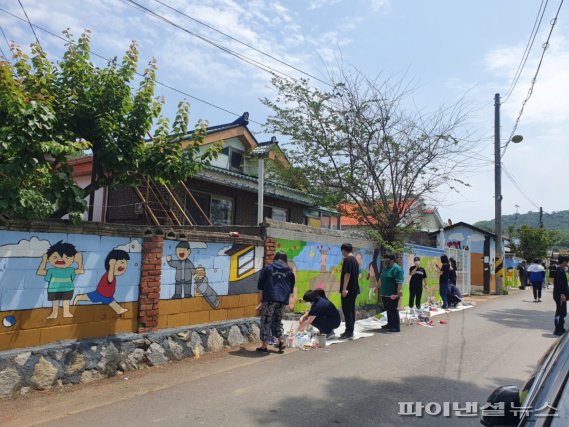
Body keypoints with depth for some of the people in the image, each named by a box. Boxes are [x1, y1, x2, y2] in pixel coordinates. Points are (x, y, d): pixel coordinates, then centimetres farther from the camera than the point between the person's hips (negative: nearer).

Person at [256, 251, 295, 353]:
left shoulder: (268, 268, 8)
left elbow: (261, 286, 5)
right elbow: (291, 288, 15)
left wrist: (261, 301, 9)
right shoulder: (289, 271, 14)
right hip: (283, 300, 3)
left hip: (269, 299, -3)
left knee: (266, 322, 5)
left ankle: (264, 346, 6)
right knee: (278, 321, 20)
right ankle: (281, 341, 13)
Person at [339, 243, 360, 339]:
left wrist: (344, 289, -23)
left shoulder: (347, 259, -13)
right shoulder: (355, 260, 15)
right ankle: (350, 331, 19)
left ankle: (349, 332, -6)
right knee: (351, 310, 13)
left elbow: (347, 274, -21)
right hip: (355, 289, 9)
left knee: (347, 311, -6)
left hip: (348, 289, -9)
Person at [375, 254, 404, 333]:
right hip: (384, 294, 9)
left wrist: (399, 291, -28)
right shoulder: (385, 268, 15)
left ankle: (396, 327, 0)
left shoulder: (396, 268, -14)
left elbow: (399, 282, -22)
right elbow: (381, 279, 25)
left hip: (392, 294, -9)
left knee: (393, 310, -6)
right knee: (388, 310, 15)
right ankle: (390, 324, 26)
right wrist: (377, 287, 30)